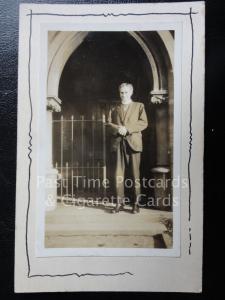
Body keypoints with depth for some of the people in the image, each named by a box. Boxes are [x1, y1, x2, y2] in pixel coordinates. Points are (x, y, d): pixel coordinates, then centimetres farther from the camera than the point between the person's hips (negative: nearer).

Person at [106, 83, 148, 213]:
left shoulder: (139, 106, 13)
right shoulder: (114, 109, 21)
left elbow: (143, 123, 0)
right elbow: (108, 123, 11)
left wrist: (127, 129, -12)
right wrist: (117, 128, -10)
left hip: (133, 142, -2)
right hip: (117, 143, 2)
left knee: (135, 174, -2)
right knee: (118, 174, 0)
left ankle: (136, 203, 5)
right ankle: (120, 202, 6)